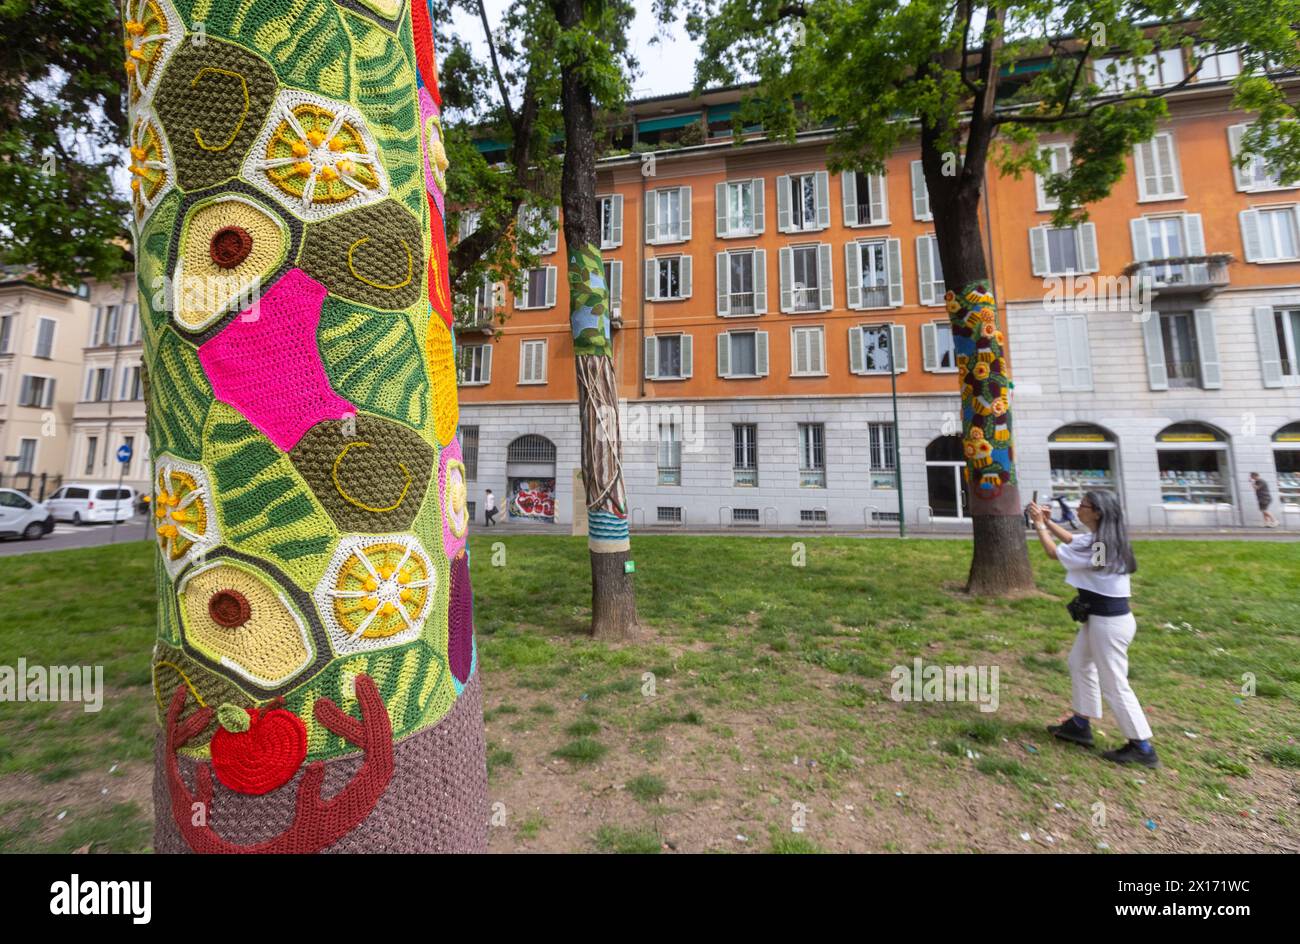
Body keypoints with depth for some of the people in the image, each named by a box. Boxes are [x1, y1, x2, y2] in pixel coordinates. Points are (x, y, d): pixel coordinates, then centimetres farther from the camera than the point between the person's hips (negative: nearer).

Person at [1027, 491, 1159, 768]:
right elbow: (1070, 540, 22)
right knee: (1079, 663, 21)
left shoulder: (1096, 546, -26)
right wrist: (1049, 521, 12)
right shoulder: (1102, 538, 4)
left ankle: (1142, 748, 19)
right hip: (1100, 616, 10)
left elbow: (1054, 553, -15)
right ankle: (1080, 726, 34)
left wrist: (1040, 525, -5)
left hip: (1110, 621, -10)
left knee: (1114, 684, 3)